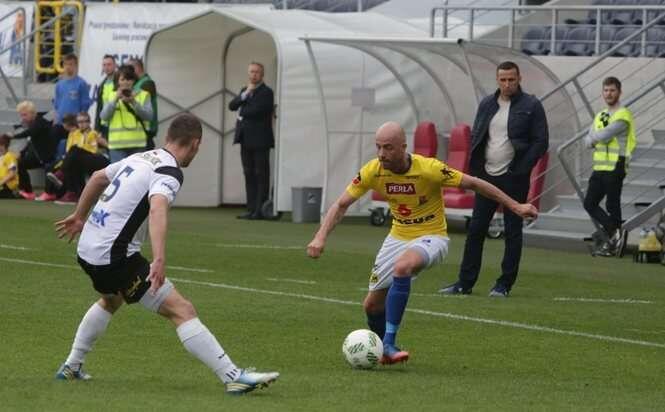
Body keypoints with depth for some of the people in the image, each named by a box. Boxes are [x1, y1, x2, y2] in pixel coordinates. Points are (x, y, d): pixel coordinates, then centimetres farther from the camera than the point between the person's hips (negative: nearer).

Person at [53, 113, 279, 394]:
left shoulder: (141, 158, 13)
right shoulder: (169, 173, -14)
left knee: (111, 300, 38)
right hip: (115, 254, -9)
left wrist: (80, 217, 43)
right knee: (181, 310, -13)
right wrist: (159, 261, -46)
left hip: (88, 248, 9)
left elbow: (98, 178, 27)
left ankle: (71, 367, 43)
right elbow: (157, 208, -33)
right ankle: (233, 377, -20)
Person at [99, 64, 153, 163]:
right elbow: (104, 116, 0)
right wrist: (115, 99, -11)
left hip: (138, 144, -1)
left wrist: (134, 102, -15)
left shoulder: (143, 95, 8)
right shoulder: (112, 96, 12)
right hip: (117, 144, 1)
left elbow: (149, 116, -4)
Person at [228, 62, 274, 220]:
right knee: (249, 175, 8)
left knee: (261, 176, -4)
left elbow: (257, 110, -18)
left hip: (259, 141, -7)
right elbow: (232, 106, 5)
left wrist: (242, 112, -2)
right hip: (246, 140, 7)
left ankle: (260, 210, -5)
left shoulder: (266, 92, -6)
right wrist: (245, 94, -8)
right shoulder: (244, 90, 17)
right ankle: (251, 209, 10)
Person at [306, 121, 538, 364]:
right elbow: (341, 204, -4)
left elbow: (473, 184, -15)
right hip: (398, 237, 5)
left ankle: (388, 345, -31)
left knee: (402, 267, -37)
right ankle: (381, 350, 36)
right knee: (372, 304, 4)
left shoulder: (428, 169, -24)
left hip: (430, 237, -5)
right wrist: (321, 237, -18)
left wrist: (516, 207, -12)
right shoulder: (372, 171, -13)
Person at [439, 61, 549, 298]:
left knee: (512, 232, 2)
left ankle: (504, 285, 7)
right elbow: (475, 137, 16)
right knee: (475, 229, 4)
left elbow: (541, 142, -6)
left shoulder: (531, 106, -4)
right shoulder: (487, 105, 11)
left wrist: (521, 169, -13)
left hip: (513, 179, -5)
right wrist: (474, 170, 3)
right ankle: (465, 283, 8)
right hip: (487, 176, 5)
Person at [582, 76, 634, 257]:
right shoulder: (600, 116, 17)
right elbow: (588, 141, 12)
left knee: (612, 206, -5)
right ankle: (615, 234, 6)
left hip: (615, 168, -8)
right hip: (599, 167, 8)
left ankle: (613, 243, 2)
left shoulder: (623, 116, -9)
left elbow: (604, 135, -18)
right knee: (590, 204, 3)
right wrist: (597, 139, -8)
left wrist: (594, 137, 2)